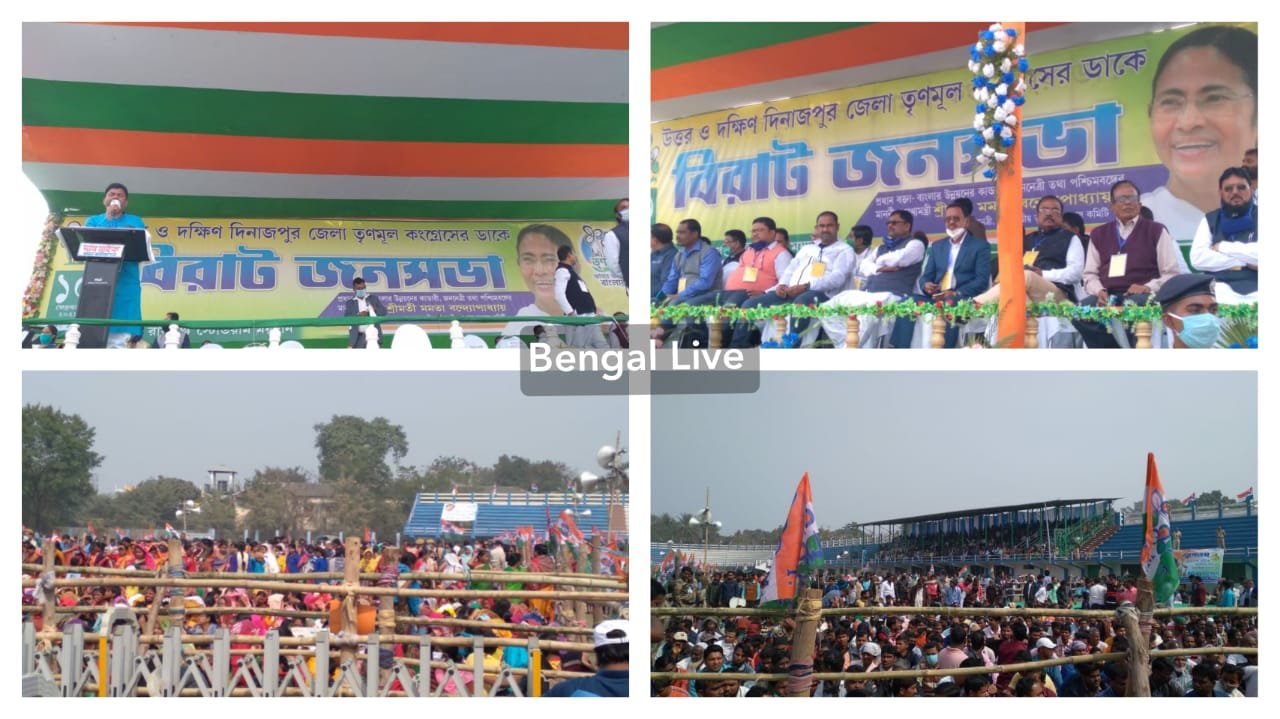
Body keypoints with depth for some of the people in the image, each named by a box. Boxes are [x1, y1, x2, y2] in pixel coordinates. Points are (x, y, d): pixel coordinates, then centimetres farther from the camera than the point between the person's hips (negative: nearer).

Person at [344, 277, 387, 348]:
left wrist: (374, 310, -15)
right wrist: (358, 315, -18)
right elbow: (346, 317, -3)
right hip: (358, 336, 0)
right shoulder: (350, 303, 10)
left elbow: (383, 311, 4)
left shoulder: (373, 298, 12)